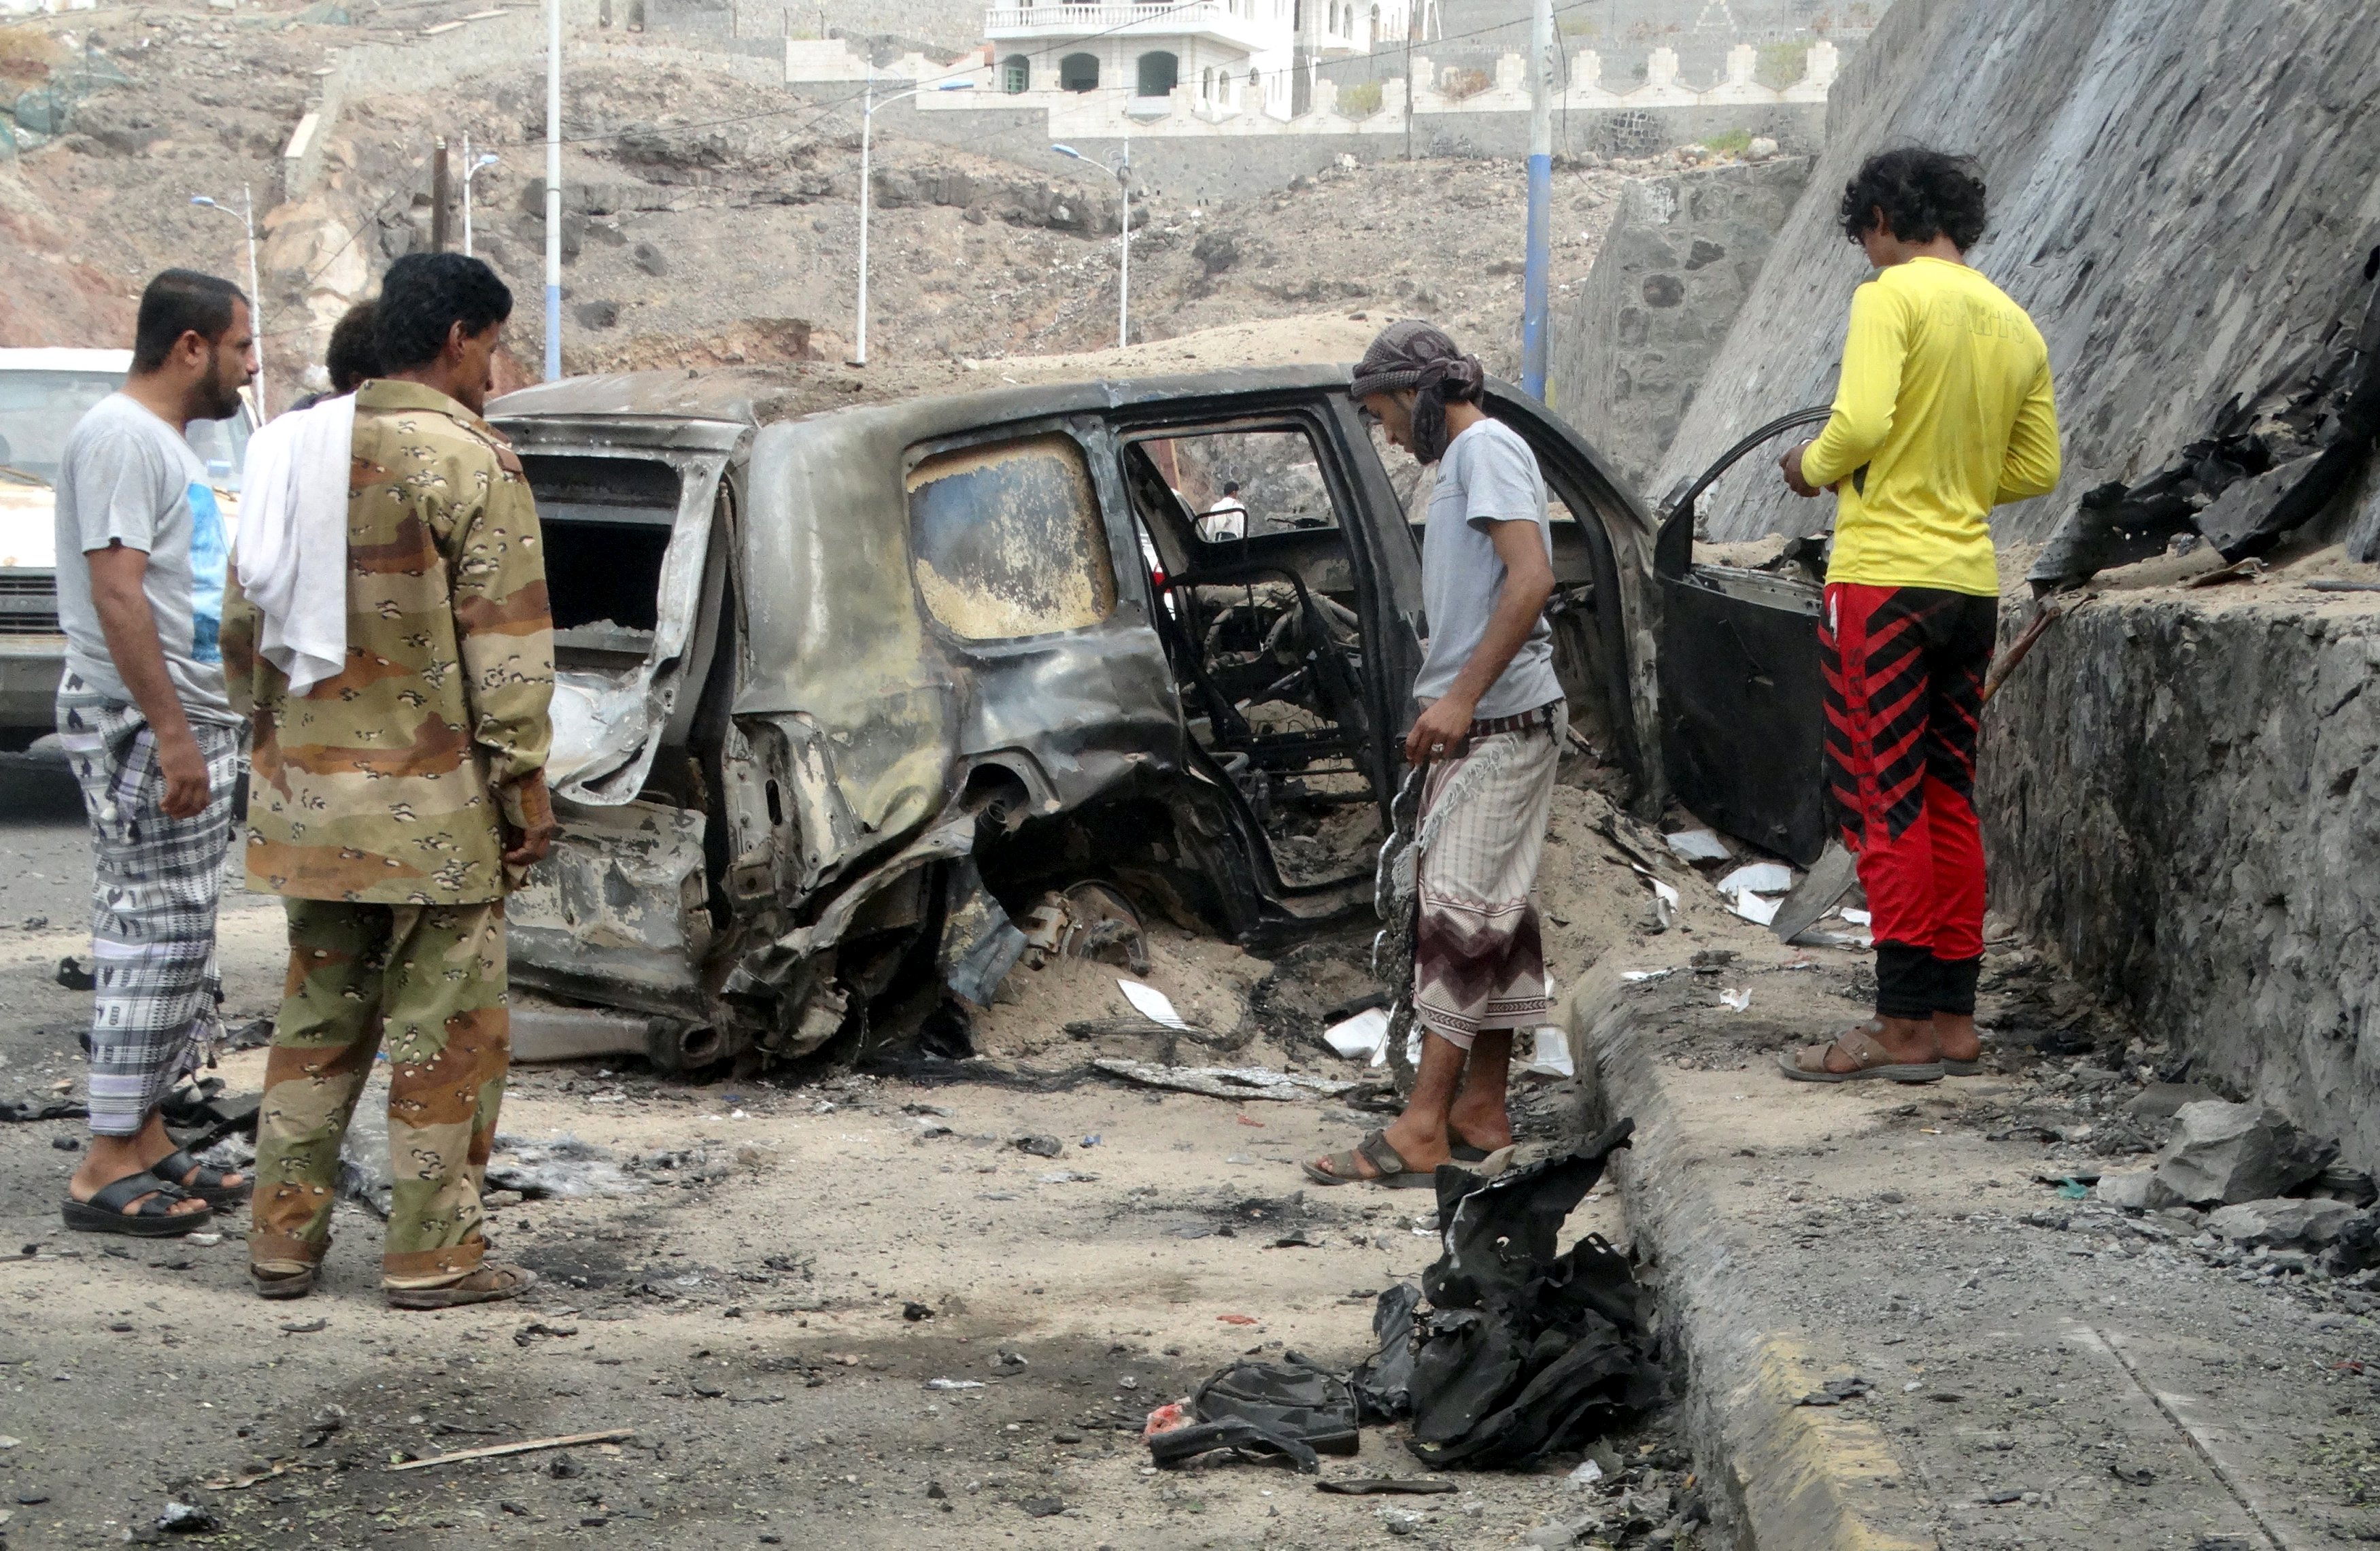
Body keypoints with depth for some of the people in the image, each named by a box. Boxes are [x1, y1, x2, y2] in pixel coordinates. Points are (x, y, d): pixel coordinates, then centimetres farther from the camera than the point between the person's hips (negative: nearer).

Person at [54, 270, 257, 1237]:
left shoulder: (166, 441, 18)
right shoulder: (120, 437, -14)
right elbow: (116, 592, -22)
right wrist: (171, 735, -24)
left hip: (188, 726, 10)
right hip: (142, 730, -10)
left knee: (177, 946, 12)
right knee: (156, 940, -9)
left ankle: (147, 1143, 17)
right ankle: (109, 1170, -6)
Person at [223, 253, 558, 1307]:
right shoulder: (469, 461, -11)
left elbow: (245, 623, 14)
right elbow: (504, 642, -13)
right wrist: (525, 783, -8)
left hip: (308, 791, 6)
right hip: (434, 803, -6)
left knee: (317, 1013, 16)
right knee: (445, 1027, 2)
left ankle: (285, 1236, 18)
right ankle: (432, 1256, 6)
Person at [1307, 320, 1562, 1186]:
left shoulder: (1486, 449, -9)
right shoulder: (1464, 459, 21)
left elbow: (1531, 578, -22)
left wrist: (1462, 695, -25)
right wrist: (1446, 708, 16)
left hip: (1499, 720, -10)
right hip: (1483, 724, 10)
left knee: (1456, 911, -12)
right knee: (1495, 916, 10)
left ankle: (1422, 1128, -15)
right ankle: (1481, 1111, 13)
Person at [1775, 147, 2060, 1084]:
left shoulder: (1893, 296, -9)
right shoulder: (2015, 324, 13)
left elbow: (1861, 421, -21)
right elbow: (2037, 470, 14)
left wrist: (1814, 467, -2)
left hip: (1883, 578, -7)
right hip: (1972, 583, 7)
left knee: (1880, 803, -4)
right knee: (1949, 803, 12)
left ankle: (1903, 1025, -6)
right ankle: (1955, 1021, 13)